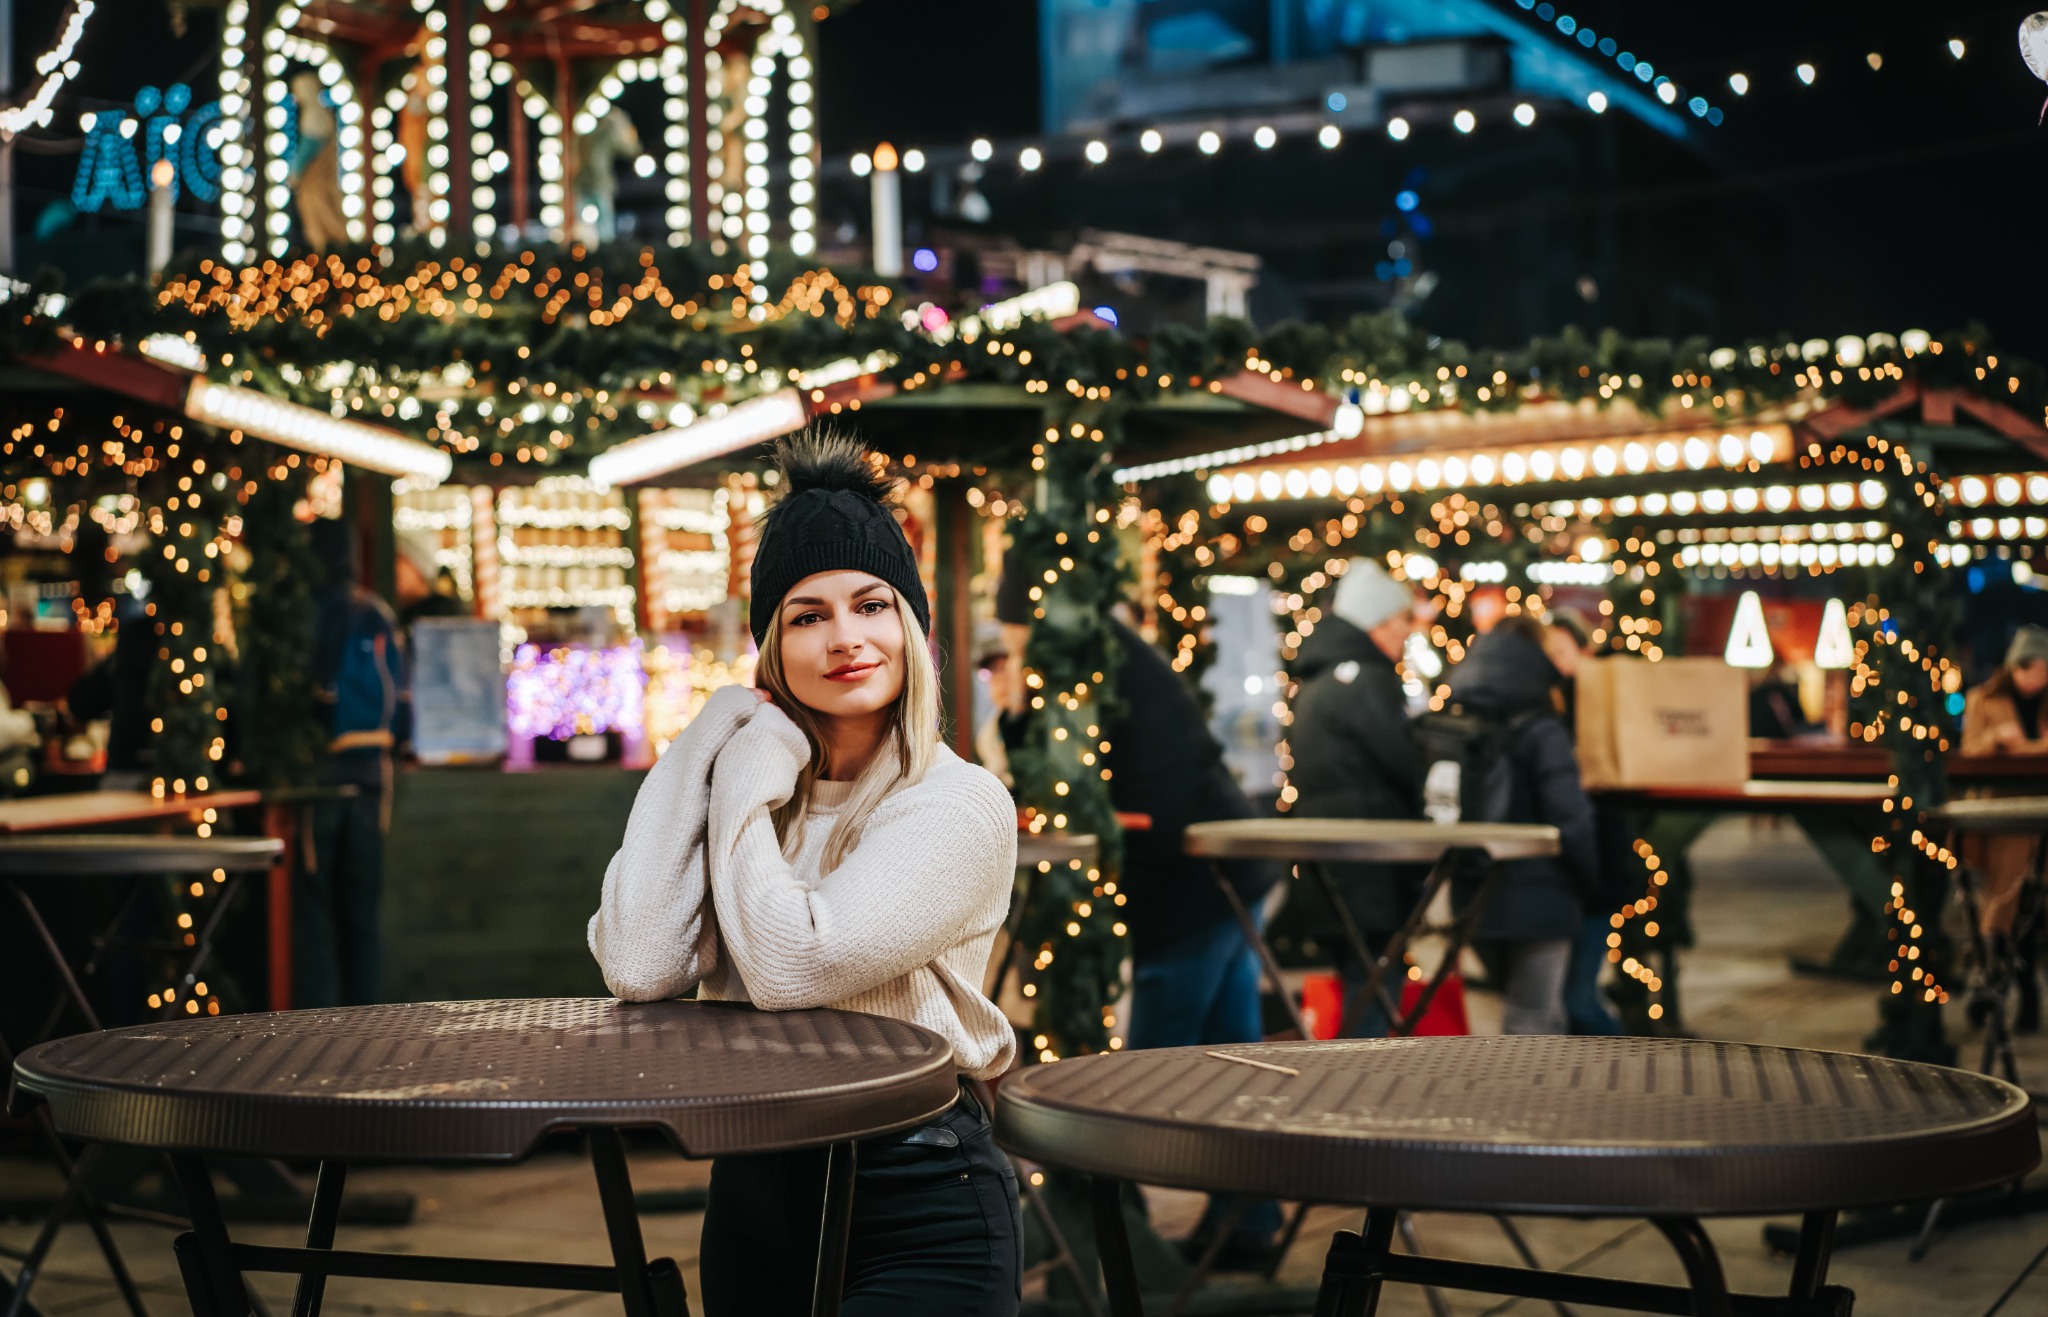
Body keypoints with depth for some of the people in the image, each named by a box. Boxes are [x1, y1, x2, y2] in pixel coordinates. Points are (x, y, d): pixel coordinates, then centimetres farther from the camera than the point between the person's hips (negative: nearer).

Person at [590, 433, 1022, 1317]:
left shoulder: (961, 807, -11)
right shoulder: (756, 787, 5)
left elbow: (794, 967, -23)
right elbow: (638, 970, -11)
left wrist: (740, 791, -11)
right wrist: (702, 761, -8)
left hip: (920, 1212, -6)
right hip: (755, 1185, 6)